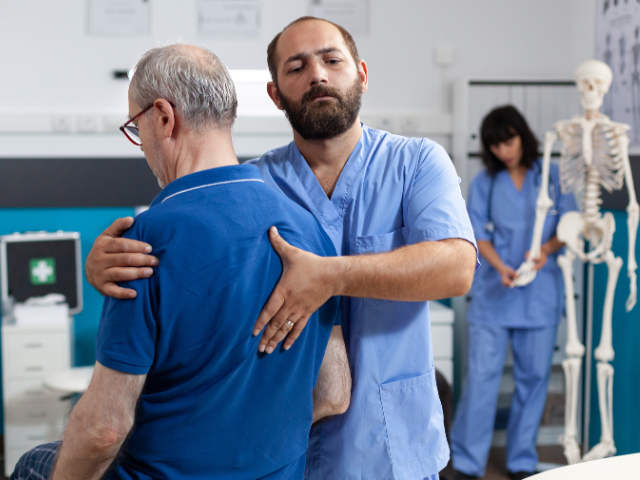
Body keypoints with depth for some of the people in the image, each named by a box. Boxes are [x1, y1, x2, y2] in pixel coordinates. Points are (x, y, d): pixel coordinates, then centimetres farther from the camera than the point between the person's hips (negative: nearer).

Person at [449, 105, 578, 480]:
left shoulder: (552, 177, 5)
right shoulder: (484, 183, 7)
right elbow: (479, 235, 2)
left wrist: (547, 249, -17)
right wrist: (501, 267, -16)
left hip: (541, 292, 1)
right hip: (494, 292, 0)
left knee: (534, 375, 5)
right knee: (482, 374, -4)